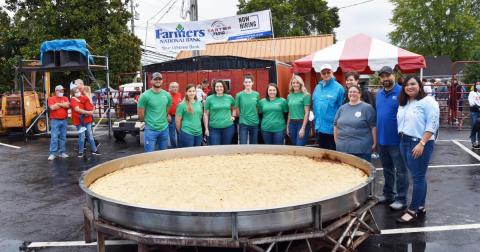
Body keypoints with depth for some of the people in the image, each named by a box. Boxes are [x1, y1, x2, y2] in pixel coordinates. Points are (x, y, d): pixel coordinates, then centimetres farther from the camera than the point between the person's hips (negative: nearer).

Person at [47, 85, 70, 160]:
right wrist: (63, 104, -6)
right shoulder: (51, 99, 0)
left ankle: (62, 152, 15)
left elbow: (67, 106, -8)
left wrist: (58, 104, -9)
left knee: (63, 137, 8)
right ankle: (52, 153, -5)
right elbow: (52, 107, -16)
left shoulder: (65, 98, 11)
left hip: (64, 121, 4)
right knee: (54, 137, -7)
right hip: (55, 121, -4)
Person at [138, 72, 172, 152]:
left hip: (164, 129, 5)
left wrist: (162, 120, 13)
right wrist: (148, 121, 8)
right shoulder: (145, 96, -11)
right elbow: (140, 114, -4)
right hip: (150, 130, -4)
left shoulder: (167, 95, 3)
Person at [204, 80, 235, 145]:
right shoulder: (209, 98, -2)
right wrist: (206, 129, -2)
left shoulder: (229, 98, 5)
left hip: (228, 127, 2)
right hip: (214, 128, -2)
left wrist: (233, 116, 8)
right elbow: (205, 114, 1)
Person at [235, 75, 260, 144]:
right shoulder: (239, 95, -6)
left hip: (255, 123, 3)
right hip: (243, 123, -3)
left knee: (253, 145, 12)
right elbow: (237, 109, 1)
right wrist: (243, 116, 2)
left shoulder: (256, 94, 1)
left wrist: (253, 116, 5)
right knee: (243, 145, -1)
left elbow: (257, 108, 10)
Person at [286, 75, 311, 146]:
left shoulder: (305, 95, -6)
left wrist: (303, 128, -15)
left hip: (302, 123, -5)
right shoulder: (289, 96, 11)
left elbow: (307, 113, -9)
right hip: (292, 124, 6)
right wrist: (287, 126, 12)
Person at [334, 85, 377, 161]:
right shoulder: (342, 108, 13)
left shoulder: (367, 107, -1)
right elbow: (336, 125, 17)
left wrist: (374, 143, -6)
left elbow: (373, 127, -4)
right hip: (343, 148, 4)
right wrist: (336, 142, 13)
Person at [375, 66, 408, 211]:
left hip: (396, 140, -7)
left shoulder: (401, 92, -11)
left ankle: (401, 199, 14)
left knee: (400, 171, 4)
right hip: (382, 139, 7)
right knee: (387, 169, 19)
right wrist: (376, 136, 14)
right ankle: (388, 194, 32)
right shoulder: (379, 94, 10)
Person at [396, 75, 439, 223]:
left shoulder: (428, 101, -10)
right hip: (404, 143, 7)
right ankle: (420, 208, 21)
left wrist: (421, 144, -21)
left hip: (419, 144, -7)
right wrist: (402, 139, 12)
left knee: (418, 177, -3)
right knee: (417, 176, 13)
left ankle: (413, 211, 2)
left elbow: (433, 124, -16)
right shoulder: (403, 103, 13)